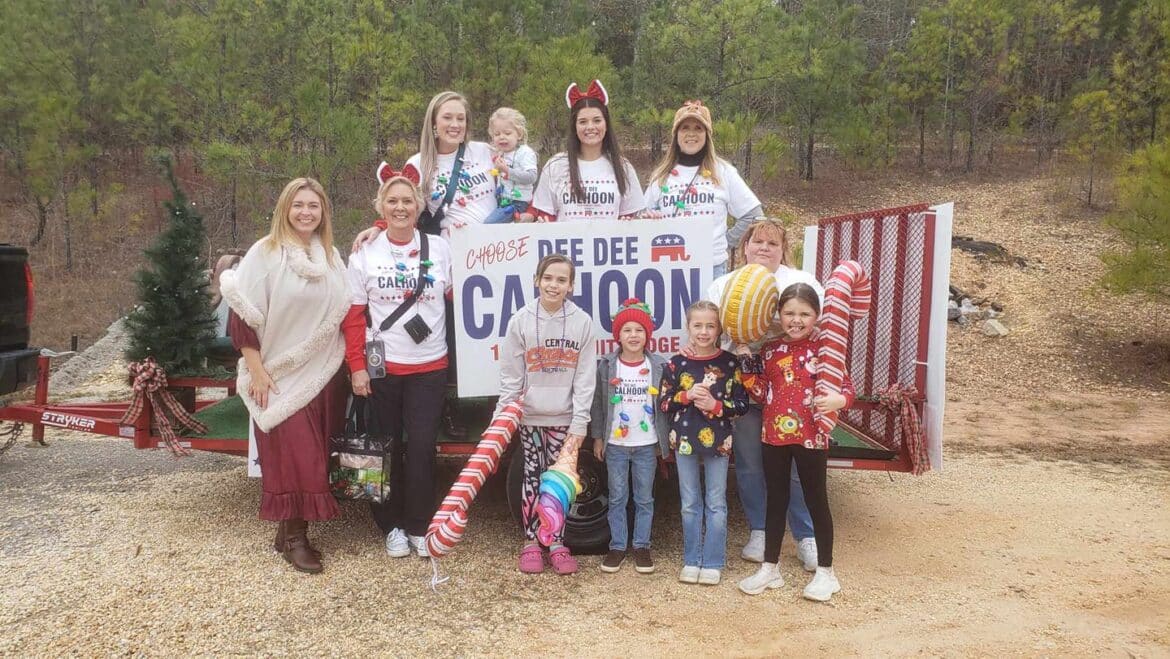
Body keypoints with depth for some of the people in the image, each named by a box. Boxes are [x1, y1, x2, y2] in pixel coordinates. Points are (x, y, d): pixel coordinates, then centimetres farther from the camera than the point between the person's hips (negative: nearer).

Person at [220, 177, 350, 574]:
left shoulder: (332, 257, 9)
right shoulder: (265, 253, -7)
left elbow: (343, 314, 16)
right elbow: (242, 315, -9)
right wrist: (256, 370, -13)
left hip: (323, 374, 5)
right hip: (280, 374, -5)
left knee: (313, 455, 7)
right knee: (292, 456, -5)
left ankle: (293, 529, 19)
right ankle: (293, 537, 8)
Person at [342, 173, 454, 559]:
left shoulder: (440, 249, 3)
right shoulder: (365, 255, 2)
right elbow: (353, 316, 0)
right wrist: (357, 366, -6)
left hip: (430, 366, 0)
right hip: (381, 367, 0)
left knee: (422, 446, -2)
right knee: (387, 448, 7)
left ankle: (419, 526, 14)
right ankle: (392, 526, 21)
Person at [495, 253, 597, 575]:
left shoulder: (582, 322, -4)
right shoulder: (521, 320, -3)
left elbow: (585, 378, -3)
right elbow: (510, 376, 0)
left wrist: (579, 423, -5)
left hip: (564, 418, 0)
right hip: (529, 416, 0)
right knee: (533, 479, 6)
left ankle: (556, 543, 19)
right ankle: (531, 542, 18)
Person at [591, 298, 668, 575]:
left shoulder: (659, 366, -3)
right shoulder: (607, 366, -3)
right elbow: (598, 403, 3)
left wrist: (666, 438, 0)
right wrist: (598, 437, 3)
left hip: (647, 444, 0)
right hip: (615, 444, 0)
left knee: (644, 498, 9)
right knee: (617, 498, 9)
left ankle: (642, 547, 21)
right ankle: (617, 547, 19)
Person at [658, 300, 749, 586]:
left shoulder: (730, 363, -4)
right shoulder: (677, 364, -1)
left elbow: (742, 404, -2)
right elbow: (663, 404, 1)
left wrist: (716, 406, -17)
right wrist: (686, 396, -15)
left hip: (718, 441, -1)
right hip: (684, 440, 1)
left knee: (716, 504, 7)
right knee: (690, 504, 11)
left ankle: (713, 563, 17)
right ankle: (691, 561, 22)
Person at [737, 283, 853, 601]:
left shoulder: (824, 349, -7)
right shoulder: (770, 350, 5)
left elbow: (847, 387, -7)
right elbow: (761, 394, 6)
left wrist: (837, 400, -28)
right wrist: (747, 363, -5)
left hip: (811, 437, -4)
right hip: (774, 435, 4)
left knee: (816, 501, 6)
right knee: (776, 501, 14)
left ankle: (825, 572, 19)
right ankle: (770, 568, 25)